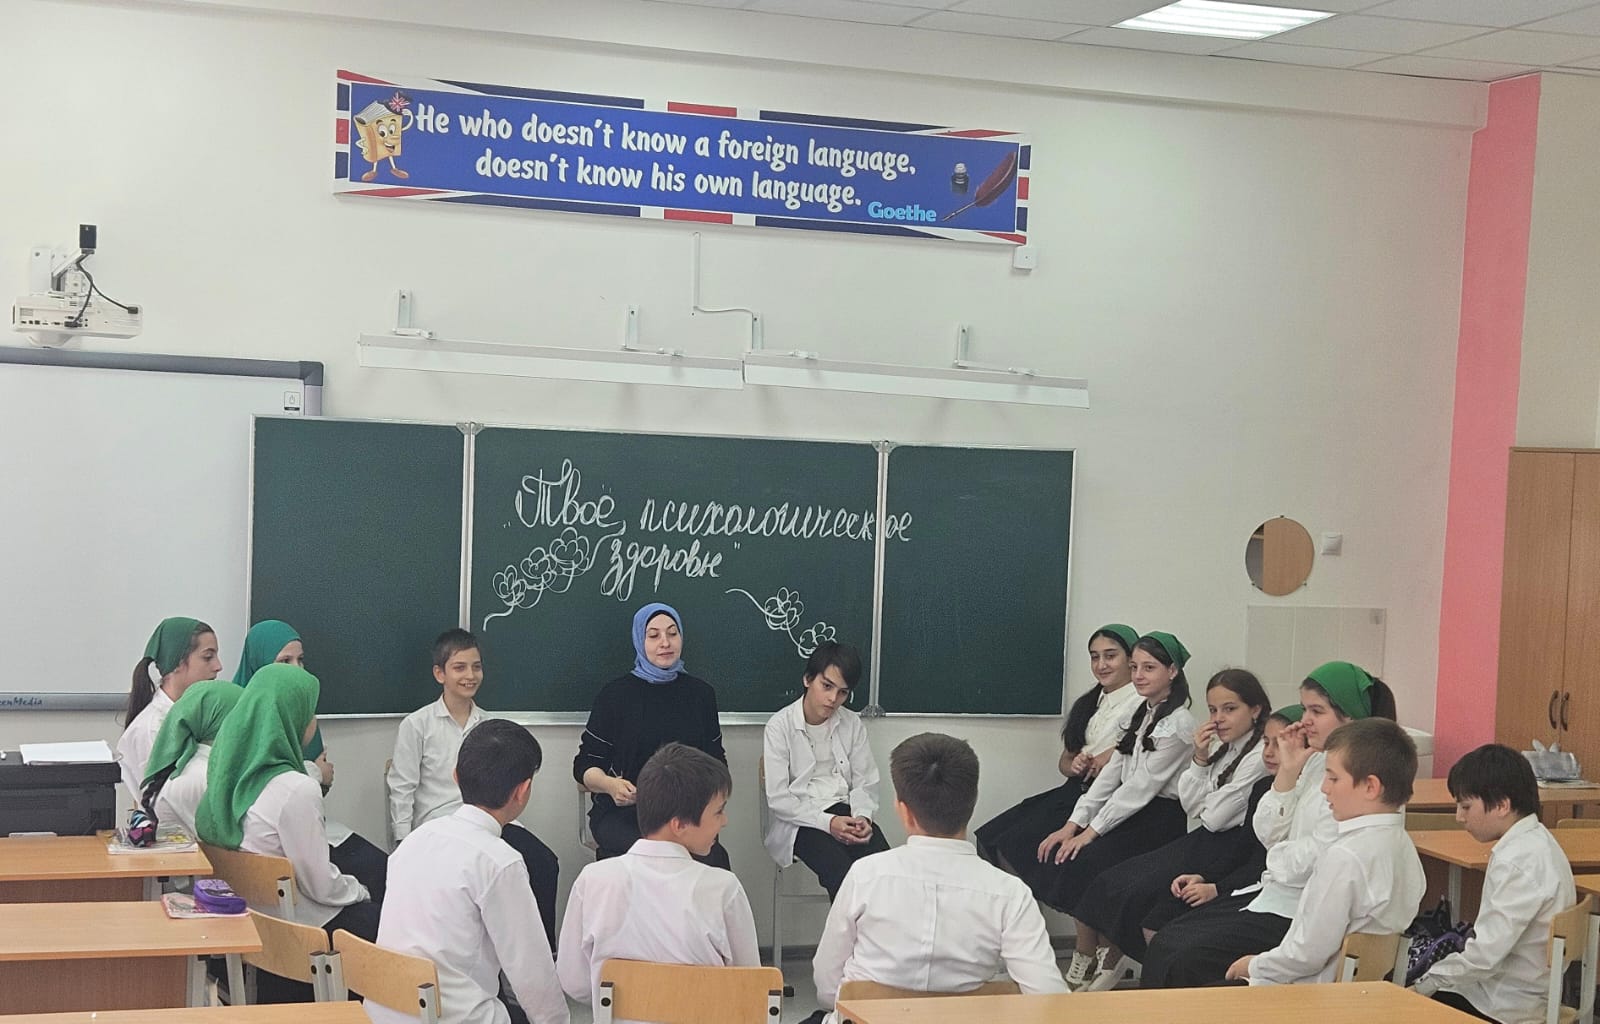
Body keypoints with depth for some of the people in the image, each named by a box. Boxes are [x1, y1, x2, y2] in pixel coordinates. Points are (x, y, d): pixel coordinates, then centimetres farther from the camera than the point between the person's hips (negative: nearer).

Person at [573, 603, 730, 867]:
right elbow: (585, 766, 5)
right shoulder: (616, 694, 4)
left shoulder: (700, 693, 15)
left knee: (712, 856, -31)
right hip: (622, 812, -2)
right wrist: (610, 785, -17)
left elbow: (716, 761, 23)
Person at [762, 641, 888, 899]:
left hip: (844, 811, 4)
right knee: (843, 873, -32)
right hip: (801, 821, -4)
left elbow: (865, 783, 11)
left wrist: (862, 817, -11)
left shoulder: (852, 724, 9)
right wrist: (827, 822, -18)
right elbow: (778, 799, -8)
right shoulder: (780, 727, -4)